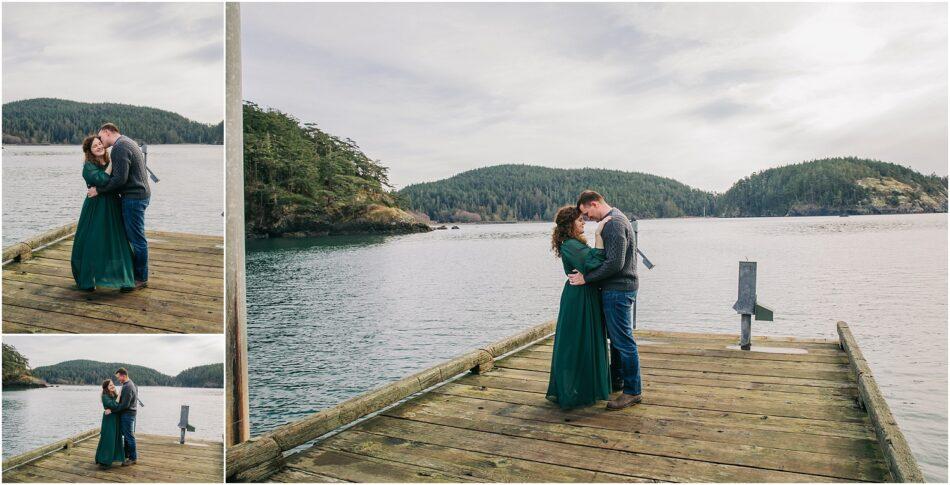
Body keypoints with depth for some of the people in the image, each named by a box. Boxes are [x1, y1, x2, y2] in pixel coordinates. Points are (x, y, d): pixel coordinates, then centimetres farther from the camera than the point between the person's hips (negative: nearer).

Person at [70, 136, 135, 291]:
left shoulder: (110, 164, 10)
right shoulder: (88, 166, -8)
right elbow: (101, 180, -24)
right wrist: (112, 163, -16)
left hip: (113, 207, 6)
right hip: (96, 208, -6)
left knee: (115, 241, 10)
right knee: (92, 242, 1)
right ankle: (86, 280, 13)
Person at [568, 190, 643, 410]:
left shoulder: (614, 223, -18)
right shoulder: (615, 219, 15)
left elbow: (615, 264, -25)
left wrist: (586, 278, -17)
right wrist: (587, 275, 14)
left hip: (618, 290, -11)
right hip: (617, 288, 11)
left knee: (623, 341, -4)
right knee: (616, 337, 19)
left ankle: (633, 391, 5)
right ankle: (616, 380, 31)